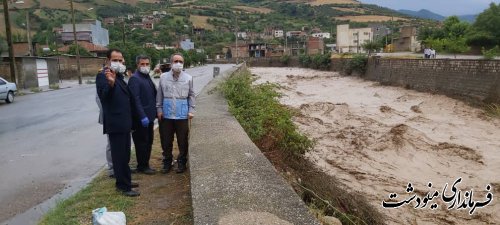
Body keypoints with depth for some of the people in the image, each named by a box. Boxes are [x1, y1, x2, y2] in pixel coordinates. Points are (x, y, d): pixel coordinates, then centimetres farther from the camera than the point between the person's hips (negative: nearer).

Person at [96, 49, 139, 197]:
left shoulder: (119, 76, 14)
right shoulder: (102, 76, -12)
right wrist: (110, 83, -42)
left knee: (125, 155, 18)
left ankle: (125, 181, 30)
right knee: (119, 156, 0)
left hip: (124, 123, 9)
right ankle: (123, 186, 9)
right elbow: (103, 97, -26)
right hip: (115, 124, -9)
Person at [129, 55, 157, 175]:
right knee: (142, 142, 3)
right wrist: (142, 117, -24)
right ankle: (142, 166, 16)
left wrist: (154, 113, 11)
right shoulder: (134, 79, -13)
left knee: (149, 142, 15)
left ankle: (145, 165, 27)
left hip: (149, 116, 9)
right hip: (141, 118, -8)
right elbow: (136, 99, -20)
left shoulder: (147, 77, 14)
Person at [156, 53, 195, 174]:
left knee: (183, 141, 7)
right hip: (166, 114, 1)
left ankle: (181, 162, 22)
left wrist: (191, 110, -1)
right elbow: (159, 95, 7)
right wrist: (159, 109, 1)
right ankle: (167, 162, 25)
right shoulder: (164, 77, 3)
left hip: (182, 114, -1)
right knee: (166, 140, 9)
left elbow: (191, 95, 6)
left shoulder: (188, 78, 2)